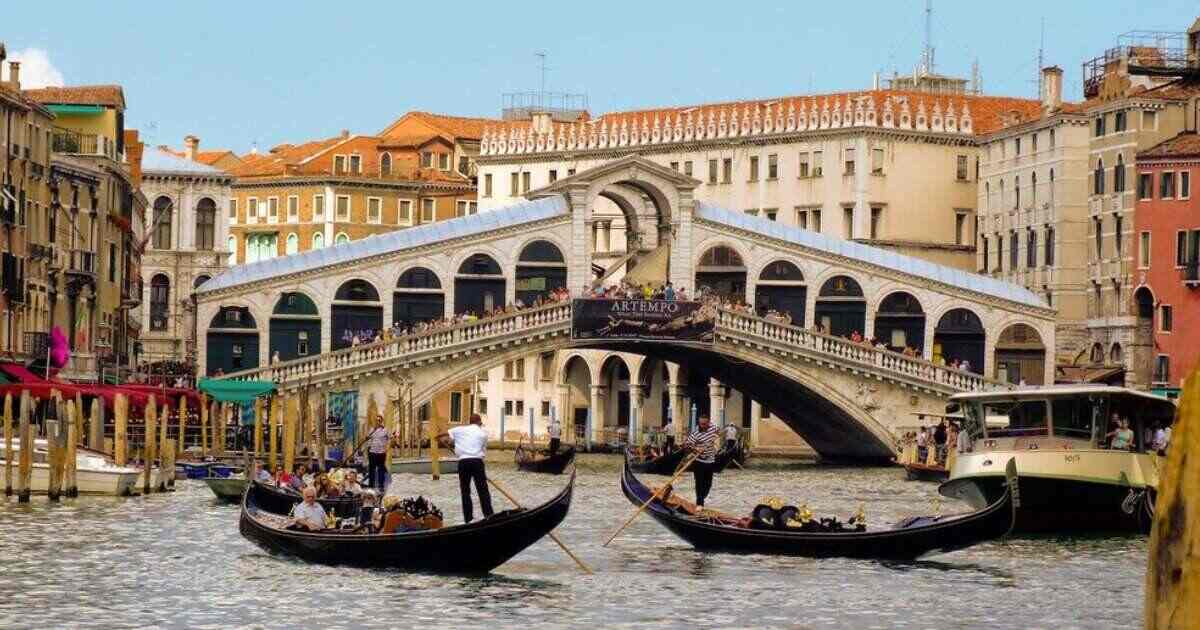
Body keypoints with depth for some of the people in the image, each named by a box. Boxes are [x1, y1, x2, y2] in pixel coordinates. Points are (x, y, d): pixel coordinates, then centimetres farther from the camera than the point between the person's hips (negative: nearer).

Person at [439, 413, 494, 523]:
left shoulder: (460, 429, 10)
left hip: (463, 462, 1)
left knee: (465, 491, 8)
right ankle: (489, 516, 1)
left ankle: (468, 518, 5)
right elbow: (484, 450, 8)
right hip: (477, 461, -1)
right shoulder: (483, 433, 10)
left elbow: (440, 437, 13)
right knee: (483, 490, 4)